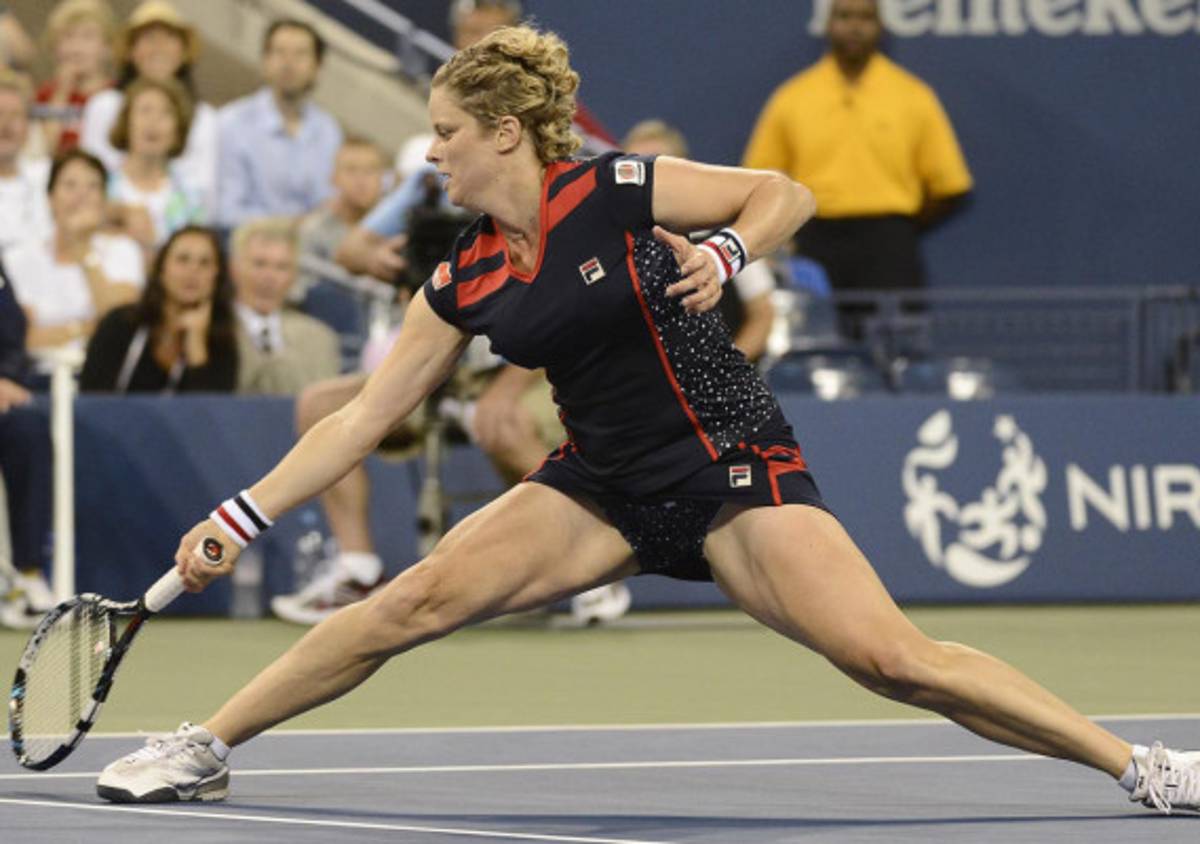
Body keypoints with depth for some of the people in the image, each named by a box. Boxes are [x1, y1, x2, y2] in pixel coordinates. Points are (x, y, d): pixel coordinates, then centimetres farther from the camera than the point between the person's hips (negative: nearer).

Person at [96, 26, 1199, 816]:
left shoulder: (617, 193, -11)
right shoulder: (466, 282, 3)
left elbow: (787, 194, -4)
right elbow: (365, 417, 7)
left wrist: (724, 256, -24)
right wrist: (240, 518, 4)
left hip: (733, 465, -5)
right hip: (604, 486, 5)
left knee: (892, 657, -19)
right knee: (415, 600, -11)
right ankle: (204, 751, -1)